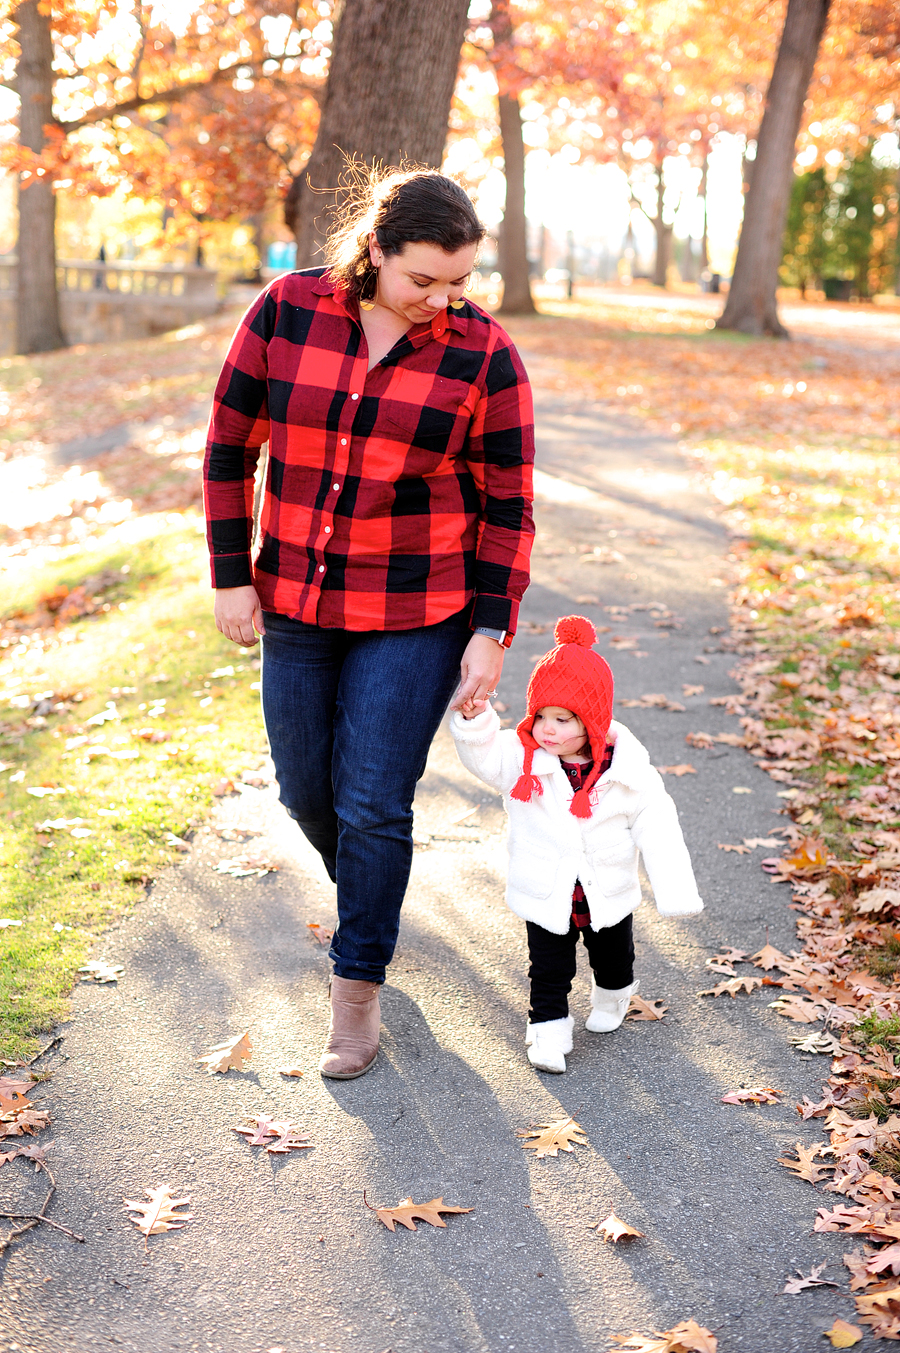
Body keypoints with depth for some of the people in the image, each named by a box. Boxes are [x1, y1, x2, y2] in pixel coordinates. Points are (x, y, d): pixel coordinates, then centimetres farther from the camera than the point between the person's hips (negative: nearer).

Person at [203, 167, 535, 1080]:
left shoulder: (483, 354, -11)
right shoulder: (286, 311, -8)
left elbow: (507, 504, -5)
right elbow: (230, 445, 0)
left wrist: (491, 633, -9)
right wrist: (232, 575, -2)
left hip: (418, 613, -3)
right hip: (298, 602, 3)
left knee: (373, 803, -2)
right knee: (306, 790, 14)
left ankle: (357, 987, 17)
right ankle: (367, 896, 45)